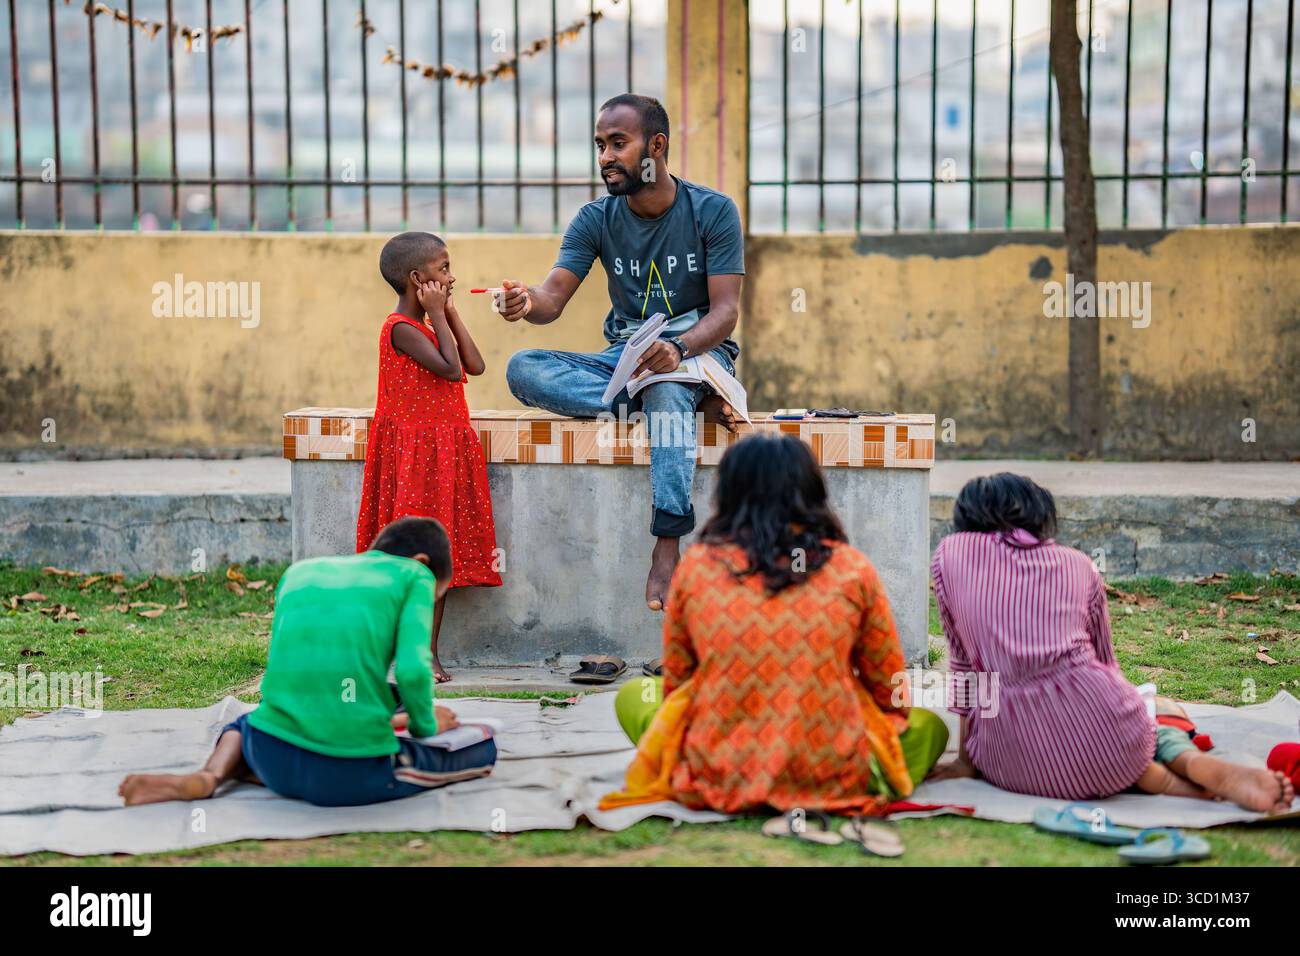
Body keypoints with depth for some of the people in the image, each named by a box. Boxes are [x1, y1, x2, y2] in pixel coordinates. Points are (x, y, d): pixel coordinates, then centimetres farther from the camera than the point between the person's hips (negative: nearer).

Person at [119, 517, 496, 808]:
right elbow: (413, 671, -8)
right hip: (355, 776, -5)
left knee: (242, 724, 40)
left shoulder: (301, 572, 21)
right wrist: (424, 725, 12)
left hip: (276, 760, 6)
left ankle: (209, 775, 1)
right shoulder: (412, 575, 7)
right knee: (483, 744, 15)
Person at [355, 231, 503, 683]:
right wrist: (438, 315, -13)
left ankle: (429, 652, 14)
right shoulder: (401, 328, -13)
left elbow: (475, 365, 8)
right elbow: (451, 369, -22)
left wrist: (451, 313, 7)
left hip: (444, 454, 9)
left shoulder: (427, 325, 16)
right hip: (413, 454, -9)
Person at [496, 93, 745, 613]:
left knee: (667, 388, -41)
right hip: (625, 356, 4)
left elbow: (725, 311, -13)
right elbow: (553, 299, -9)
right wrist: (528, 302, -35)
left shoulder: (713, 211, -6)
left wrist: (678, 349, -34)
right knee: (522, 369, -24)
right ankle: (696, 404, -27)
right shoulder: (596, 219, 2)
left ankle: (667, 549, -45)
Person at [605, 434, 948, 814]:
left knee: (634, 694, 27)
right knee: (928, 724, 26)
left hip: (715, 782, 0)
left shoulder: (696, 565, -2)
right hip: (831, 783, 0)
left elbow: (675, 683, 9)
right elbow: (890, 693, 6)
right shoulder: (852, 568, -3)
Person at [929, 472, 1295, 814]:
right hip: (1101, 731, 0)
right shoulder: (1078, 565, 16)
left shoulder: (949, 555, 13)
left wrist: (968, 760, 22)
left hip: (1020, 764, 0)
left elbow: (964, 663, 14)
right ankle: (1199, 765, 0)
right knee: (1157, 727, 35)